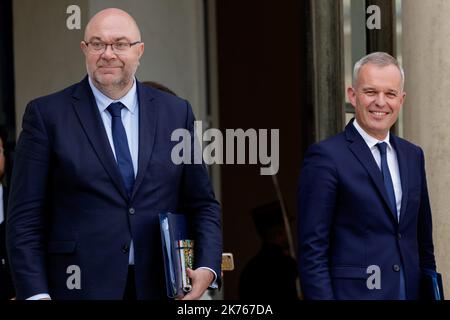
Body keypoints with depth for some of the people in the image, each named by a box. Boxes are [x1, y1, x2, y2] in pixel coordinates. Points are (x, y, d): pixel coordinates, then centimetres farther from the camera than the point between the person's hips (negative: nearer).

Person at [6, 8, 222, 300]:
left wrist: (207, 268, -6)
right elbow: (26, 217, -3)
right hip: (82, 287, -3)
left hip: (162, 286, 3)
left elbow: (202, 203, 10)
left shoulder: (177, 112, 7)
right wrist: (36, 294, -12)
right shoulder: (47, 114, -1)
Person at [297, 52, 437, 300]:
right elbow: (312, 251, -11)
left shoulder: (413, 156, 12)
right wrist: (322, 297, -18)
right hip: (353, 292, -6)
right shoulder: (326, 157, -8)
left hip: (410, 291, 6)